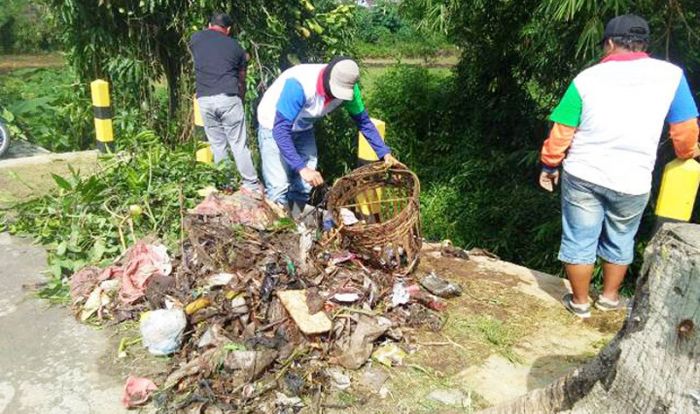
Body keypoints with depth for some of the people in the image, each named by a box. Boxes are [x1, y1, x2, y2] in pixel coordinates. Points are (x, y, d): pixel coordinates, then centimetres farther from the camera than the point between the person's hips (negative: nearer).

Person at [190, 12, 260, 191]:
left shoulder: (196, 39, 13)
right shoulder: (235, 46, 11)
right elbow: (241, 81, 16)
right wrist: (241, 100, 32)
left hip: (204, 100, 2)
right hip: (228, 98, -2)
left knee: (218, 146, 10)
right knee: (239, 144, 2)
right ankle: (252, 186, 6)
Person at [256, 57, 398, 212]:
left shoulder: (347, 86, -21)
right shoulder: (298, 84, -39)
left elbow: (363, 121, -8)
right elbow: (280, 130, -40)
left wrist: (385, 153, -16)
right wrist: (302, 167, -47)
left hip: (303, 128, 6)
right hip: (274, 127, -5)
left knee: (303, 184, 8)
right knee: (279, 186, -13)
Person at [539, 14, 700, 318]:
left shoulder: (587, 78, -4)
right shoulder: (670, 75, -4)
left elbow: (561, 132, -3)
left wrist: (549, 166, 10)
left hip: (582, 175, -1)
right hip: (631, 182, 1)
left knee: (579, 241, 13)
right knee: (620, 242, 22)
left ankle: (580, 302, 27)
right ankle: (610, 297, 39)